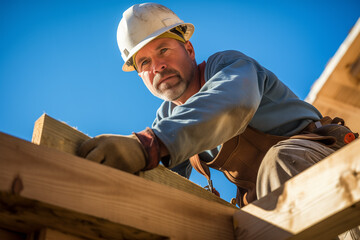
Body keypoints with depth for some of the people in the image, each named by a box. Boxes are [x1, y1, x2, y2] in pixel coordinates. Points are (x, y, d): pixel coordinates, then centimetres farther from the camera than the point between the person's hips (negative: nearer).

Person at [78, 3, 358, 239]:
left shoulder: (228, 63, -10)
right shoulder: (167, 118, 11)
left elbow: (233, 104, -36)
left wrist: (150, 145, -51)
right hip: (262, 202, 7)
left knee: (280, 162, -38)